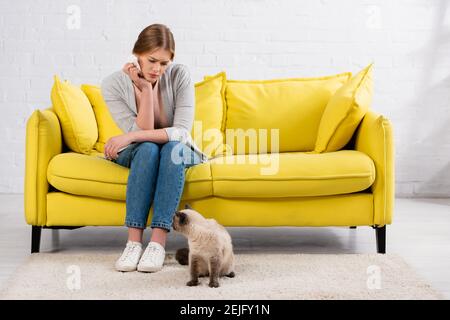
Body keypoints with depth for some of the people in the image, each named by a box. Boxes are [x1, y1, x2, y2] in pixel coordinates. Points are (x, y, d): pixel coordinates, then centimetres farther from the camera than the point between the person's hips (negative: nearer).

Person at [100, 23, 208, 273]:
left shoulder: (179, 75, -19)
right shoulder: (113, 84, -18)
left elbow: (182, 132, -26)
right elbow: (142, 132, -21)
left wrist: (131, 136, -35)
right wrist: (146, 89, -31)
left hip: (177, 151, 0)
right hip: (137, 154, 0)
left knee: (172, 149, -35)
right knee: (148, 149, -35)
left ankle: (158, 242, -38)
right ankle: (134, 242, -37)